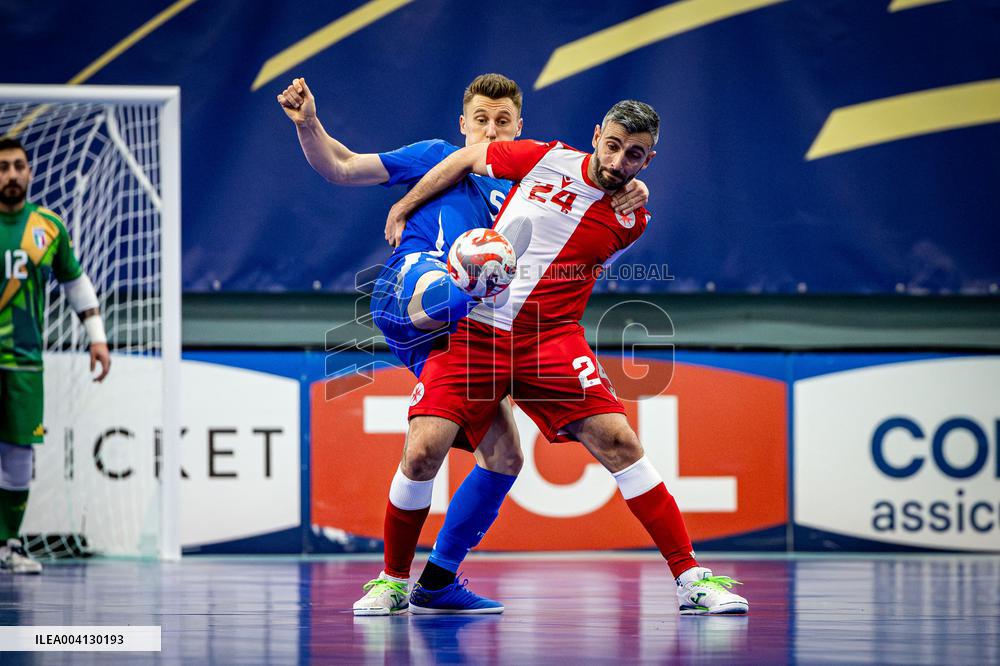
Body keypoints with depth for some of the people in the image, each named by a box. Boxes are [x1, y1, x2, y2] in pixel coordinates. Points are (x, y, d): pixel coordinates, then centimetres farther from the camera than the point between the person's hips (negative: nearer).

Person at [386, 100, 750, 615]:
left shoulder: (631, 220, 0)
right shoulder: (546, 159, -2)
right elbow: (465, 159, 14)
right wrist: (401, 211, 18)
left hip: (550, 338, 0)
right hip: (473, 330, 0)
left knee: (617, 440, -15)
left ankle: (689, 578, -9)